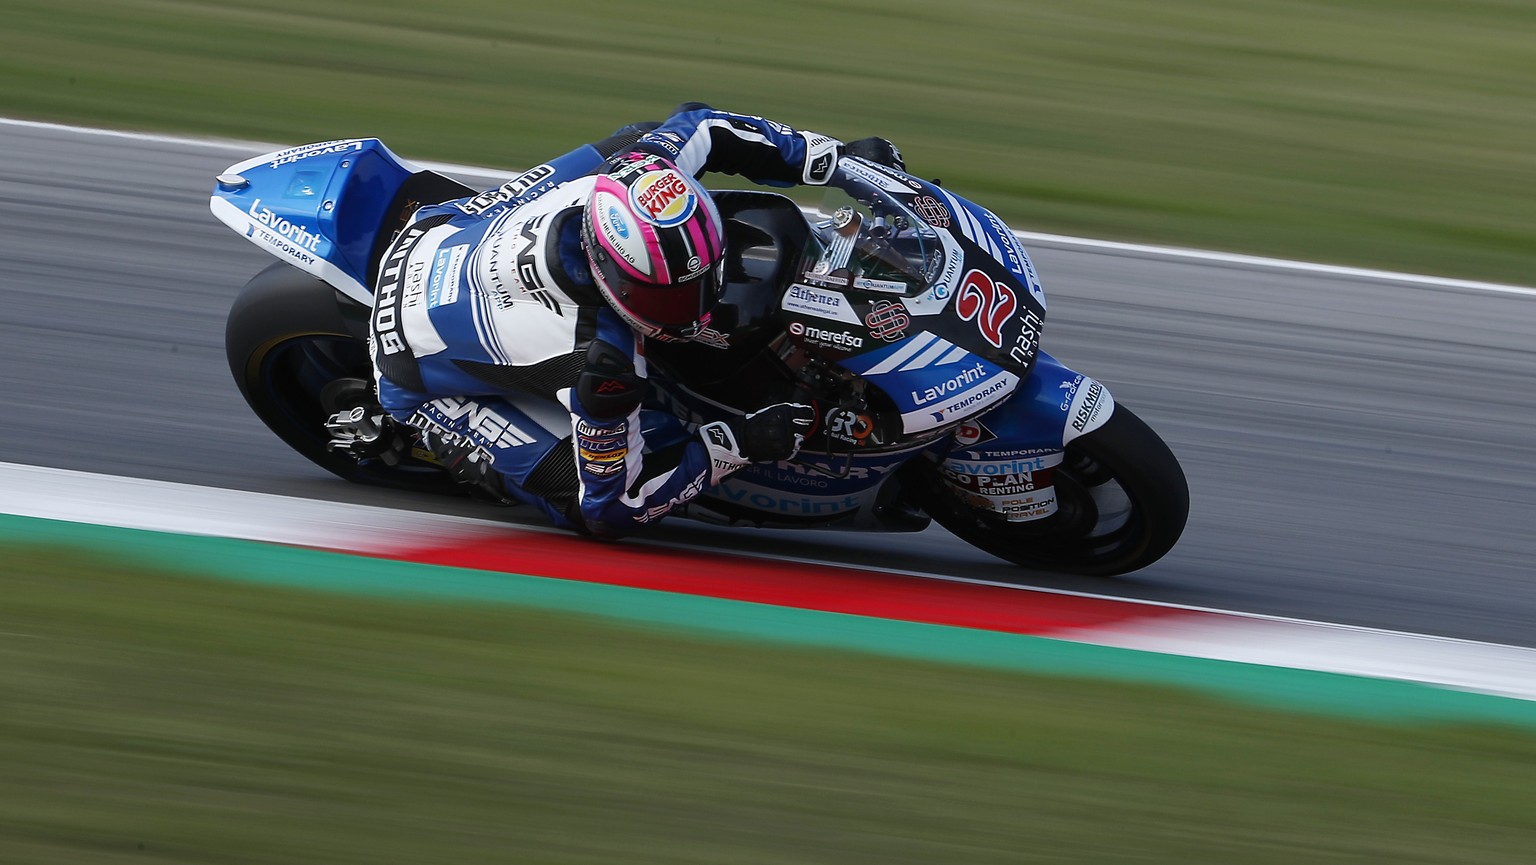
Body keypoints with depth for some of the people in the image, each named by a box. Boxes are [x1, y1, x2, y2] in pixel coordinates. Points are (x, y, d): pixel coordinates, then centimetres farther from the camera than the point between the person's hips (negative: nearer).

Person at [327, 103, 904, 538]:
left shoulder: (637, 169, -28)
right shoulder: (601, 354, -42)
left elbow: (697, 124, -4)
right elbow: (611, 503, -30)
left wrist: (833, 157, -7)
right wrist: (736, 445, -31)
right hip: (418, 363, -7)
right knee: (582, 497, -18)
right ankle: (388, 428, 2)